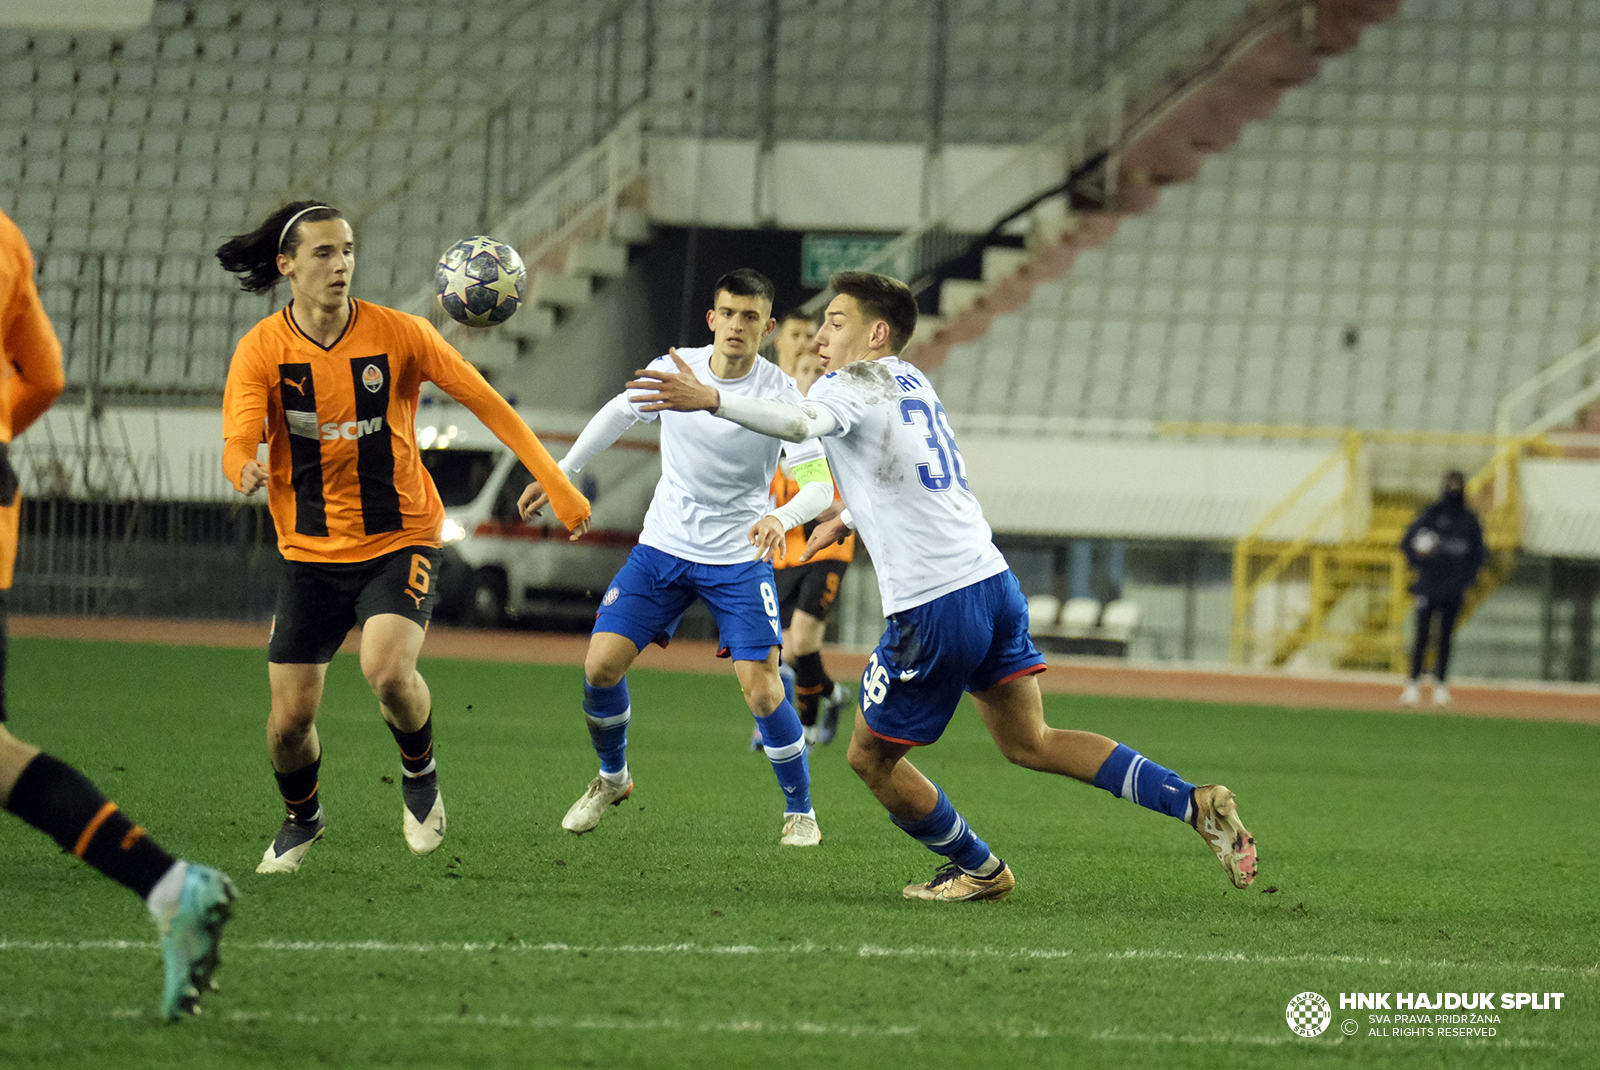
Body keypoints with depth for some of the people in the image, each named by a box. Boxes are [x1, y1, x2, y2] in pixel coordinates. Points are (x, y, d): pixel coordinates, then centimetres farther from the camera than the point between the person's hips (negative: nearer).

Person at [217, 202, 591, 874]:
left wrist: (557, 485, -7)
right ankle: (302, 819, 33)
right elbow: (239, 443, -18)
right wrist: (247, 472, -44)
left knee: (387, 669, -29)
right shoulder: (262, 350, -8)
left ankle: (420, 772, 4)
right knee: (289, 721, 0)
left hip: (401, 542, -2)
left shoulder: (398, 334, -9)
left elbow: (484, 402, -3)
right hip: (311, 553, 2)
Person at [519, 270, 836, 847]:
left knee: (761, 688, -14)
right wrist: (559, 474, 13)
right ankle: (612, 777, 21)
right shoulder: (674, 368, -8)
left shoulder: (780, 394, -17)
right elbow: (618, 413, 12)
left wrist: (782, 517, -41)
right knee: (600, 665, -7)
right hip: (663, 547, 3)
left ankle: (800, 810, 8)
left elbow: (821, 482, -20)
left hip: (739, 557, -3)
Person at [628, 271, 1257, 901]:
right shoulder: (911, 382, 19)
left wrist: (711, 400, -42)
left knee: (870, 758, 10)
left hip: (933, 607, -8)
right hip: (992, 581, 8)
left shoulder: (852, 382, -7)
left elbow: (800, 423, -31)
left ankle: (979, 871, 22)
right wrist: (849, 519, 38)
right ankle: (1195, 804, 4)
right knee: (1029, 743, 14)